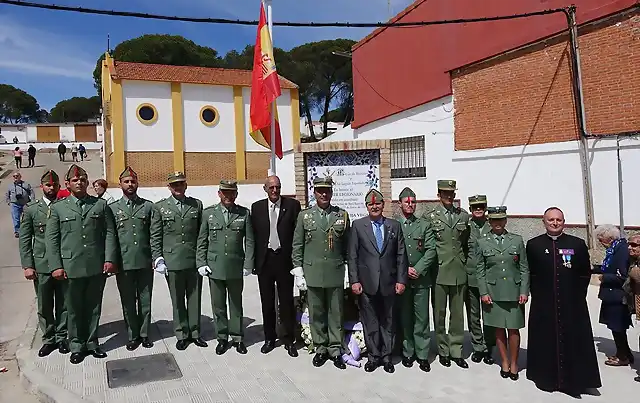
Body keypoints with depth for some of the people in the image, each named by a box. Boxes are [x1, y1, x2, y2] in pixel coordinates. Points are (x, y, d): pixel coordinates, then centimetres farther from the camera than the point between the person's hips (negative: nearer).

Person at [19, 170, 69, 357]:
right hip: (41, 265, 0)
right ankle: (49, 338, 24)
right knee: (44, 306, 9)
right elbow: (25, 240, 2)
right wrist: (27, 265, -4)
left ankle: (61, 337, 23)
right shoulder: (31, 209, 3)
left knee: (63, 304, 9)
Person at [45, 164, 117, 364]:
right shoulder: (58, 208, 6)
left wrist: (110, 259, -6)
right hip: (71, 267, -1)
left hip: (97, 267, 1)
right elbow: (51, 239, 3)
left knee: (94, 307, 12)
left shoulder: (101, 205, 8)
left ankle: (92, 342, 26)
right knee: (74, 309, 9)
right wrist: (56, 266, -5)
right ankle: (77, 346, 23)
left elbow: (110, 234, 4)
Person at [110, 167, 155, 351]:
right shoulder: (112, 208, 6)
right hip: (124, 263, 0)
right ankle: (132, 335, 22)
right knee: (128, 302, 8)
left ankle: (144, 334, 22)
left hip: (145, 262, 0)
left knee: (145, 300, 8)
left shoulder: (148, 206, 6)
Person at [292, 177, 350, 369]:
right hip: (312, 273, 0)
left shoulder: (342, 215, 3)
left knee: (336, 313, 7)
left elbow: (348, 246, 6)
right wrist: (298, 272, -1)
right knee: (316, 313, 9)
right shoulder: (304, 215, 2)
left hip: (336, 273, 0)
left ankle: (335, 350, 21)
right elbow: (297, 246, 4)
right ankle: (320, 348, 24)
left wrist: (350, 270, 4)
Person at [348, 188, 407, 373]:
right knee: (370, 322, 6)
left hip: (389, 282, 2)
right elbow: (352, 256, 0)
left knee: (388, 321, 11)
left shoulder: (395, 225, 6)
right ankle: (373, 356, 21)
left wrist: (401, 280, -1)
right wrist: (354, 280, -6)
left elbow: (401, 255, 5)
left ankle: (386, 356, 24)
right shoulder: (358, 225, 1)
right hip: (367, 282, -1)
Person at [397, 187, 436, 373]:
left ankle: (422, 355, 12)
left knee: (422, 318, 3)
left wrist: (418, 269, -10)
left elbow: (431, 251, 0)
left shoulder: (425, 225, 7)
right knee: (405, 318, 7)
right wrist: (404, 270, -8)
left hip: (421, 279, 1)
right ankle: (407, 352, 19)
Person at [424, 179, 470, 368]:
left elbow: (466, 244, 16)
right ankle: (443, 351, 21)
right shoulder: (430, 217, -2)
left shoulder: (464, 216, 7)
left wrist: (464, 262, 13)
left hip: (459, 273, 3)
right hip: (439, 273, -3)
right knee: (440, 314, 7)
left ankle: (456, 351, 22)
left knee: (457, 314, 10)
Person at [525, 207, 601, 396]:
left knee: (573, 342, 7)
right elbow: (530, 274, 6)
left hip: (573, 305, 0)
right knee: (546, 342, 7)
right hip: (543, 306, 0)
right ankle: (547, 378, 20)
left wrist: (578, 295, 3)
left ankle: (574, 379, 20)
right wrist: (537, 294, 2)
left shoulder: (578, 244, 2)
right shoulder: (533, 245, 2)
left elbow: (585, 274, 7)